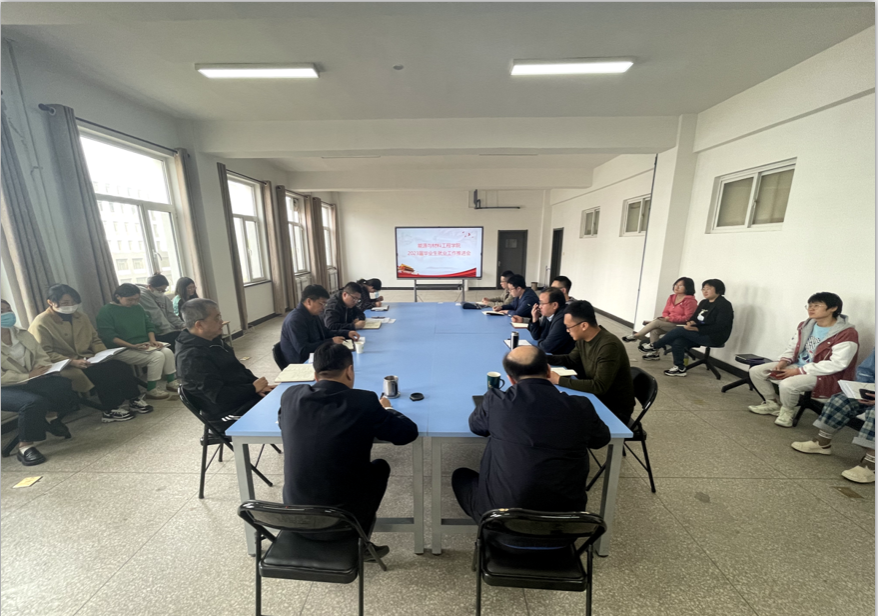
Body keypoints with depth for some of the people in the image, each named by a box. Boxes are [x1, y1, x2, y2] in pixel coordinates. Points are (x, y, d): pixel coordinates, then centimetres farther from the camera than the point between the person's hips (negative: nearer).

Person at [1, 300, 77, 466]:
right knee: (35, 402, -33)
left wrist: (39, 370, -10)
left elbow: (42, 358, 10)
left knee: (61, 384, -27)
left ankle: (51, 417, 2)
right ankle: (24, 447, -15)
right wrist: (27, 376, -21)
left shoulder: (23, 334, 9)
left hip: (29, 382, 5)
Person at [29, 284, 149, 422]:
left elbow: (95, 339, 16)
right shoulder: (41, 323, -8)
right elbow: (45, 354, -13)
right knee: (103, 372, -30)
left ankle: (133, 399, -14)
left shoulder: (81, 317, 12)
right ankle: (110, 410, -18)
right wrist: (73, 362, -24)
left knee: (122, 366, -21)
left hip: (88, 360, 6)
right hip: (65, 367, -5)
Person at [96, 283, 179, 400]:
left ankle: (171, 382, -3)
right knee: (157, 356, -27)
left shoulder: (138, 307, 11)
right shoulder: (105, 312, -8)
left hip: (144, 345, 6)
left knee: (168, 352, -19)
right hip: (123, 349, -6)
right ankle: (151, 390, -12)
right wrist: (133, 346, -24)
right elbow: (109, 336, -16)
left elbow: (149, 325, 15)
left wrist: (152, 340, -3)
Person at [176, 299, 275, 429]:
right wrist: (254, 388, -15)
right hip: (232, 414, -9)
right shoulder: (192, 358, -23)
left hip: (245, 396, 9)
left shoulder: (213, 340, 6)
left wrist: (257, 384, -3)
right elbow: (220, 396, -25)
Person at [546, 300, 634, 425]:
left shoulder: (609, 346, -29)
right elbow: (570, 360, 12)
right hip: (597, 398, 7)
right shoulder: (583, 339, -4)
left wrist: (559, 380, -31)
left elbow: (599, 387, -31)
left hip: (615, 409, -7)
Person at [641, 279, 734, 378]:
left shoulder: (724, 305, -11)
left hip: (714, 337, -7)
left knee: (680, 330, -23)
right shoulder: (704, 302, 13)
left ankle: (654, 347, -9)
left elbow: (719, 327, -20)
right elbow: (695, 318, 12)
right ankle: (680, 368, -8)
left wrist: (696, 328, -26)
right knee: (677, 342, -19)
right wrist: (691, 322, -14)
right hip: (701, 334, 7)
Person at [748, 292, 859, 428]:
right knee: (755, 371, -7)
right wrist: (784, 361, -8)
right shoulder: (805, 326, 3)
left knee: (787, 384, -35)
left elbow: (837, 364, -22)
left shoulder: (846, 334, -18)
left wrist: (799, 371, -23)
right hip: (797, 366, 7)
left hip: (825, 375, -7)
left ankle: (787, 411, -2)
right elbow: (792, 347, 13)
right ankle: (773, 403, 13)